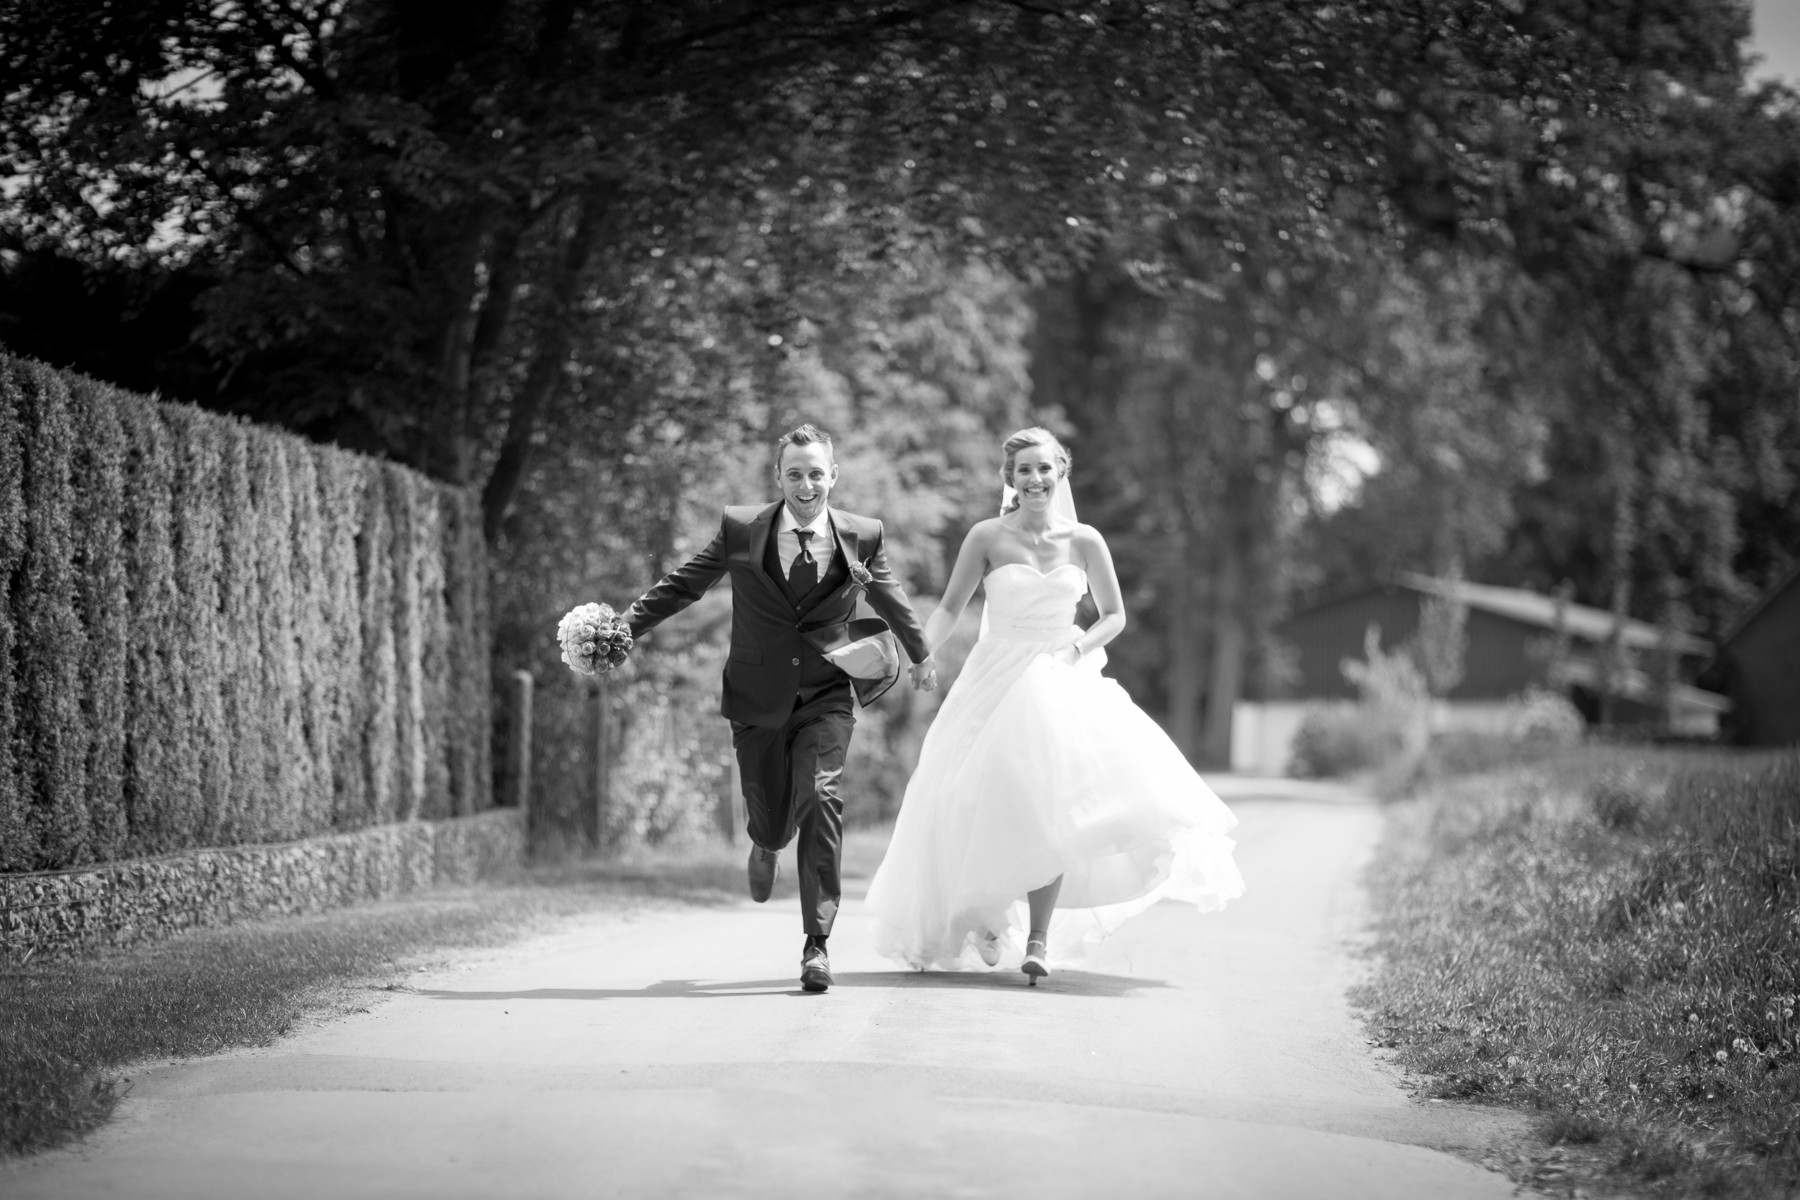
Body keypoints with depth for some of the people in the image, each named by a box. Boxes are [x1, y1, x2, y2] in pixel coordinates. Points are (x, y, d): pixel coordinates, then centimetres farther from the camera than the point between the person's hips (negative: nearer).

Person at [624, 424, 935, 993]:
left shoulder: (861, 536, -2)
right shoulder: (740, 529, -5)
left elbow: (888, 597, 17)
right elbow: (682, 584, 3)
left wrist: (920, 655, 32)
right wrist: (623, 628, -6)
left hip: (826, 697, -1)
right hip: (758, 697, 1)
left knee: (821, 800, -18)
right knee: (770, 814, 7)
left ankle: (817, 943, -12)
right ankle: (767, 844, 50)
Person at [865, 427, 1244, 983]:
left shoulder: (1084, 541, 3)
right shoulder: (987, 538, -1)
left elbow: (1114, 616, 11)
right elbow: (950, 609, 2)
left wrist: (1076, 649, -6)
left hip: (1062, 683, 0)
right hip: (996, 682, 0)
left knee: (1049, 806, -15)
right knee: (983, 807, 0)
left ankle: (1038, 938, -15)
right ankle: (985, 912, 28)